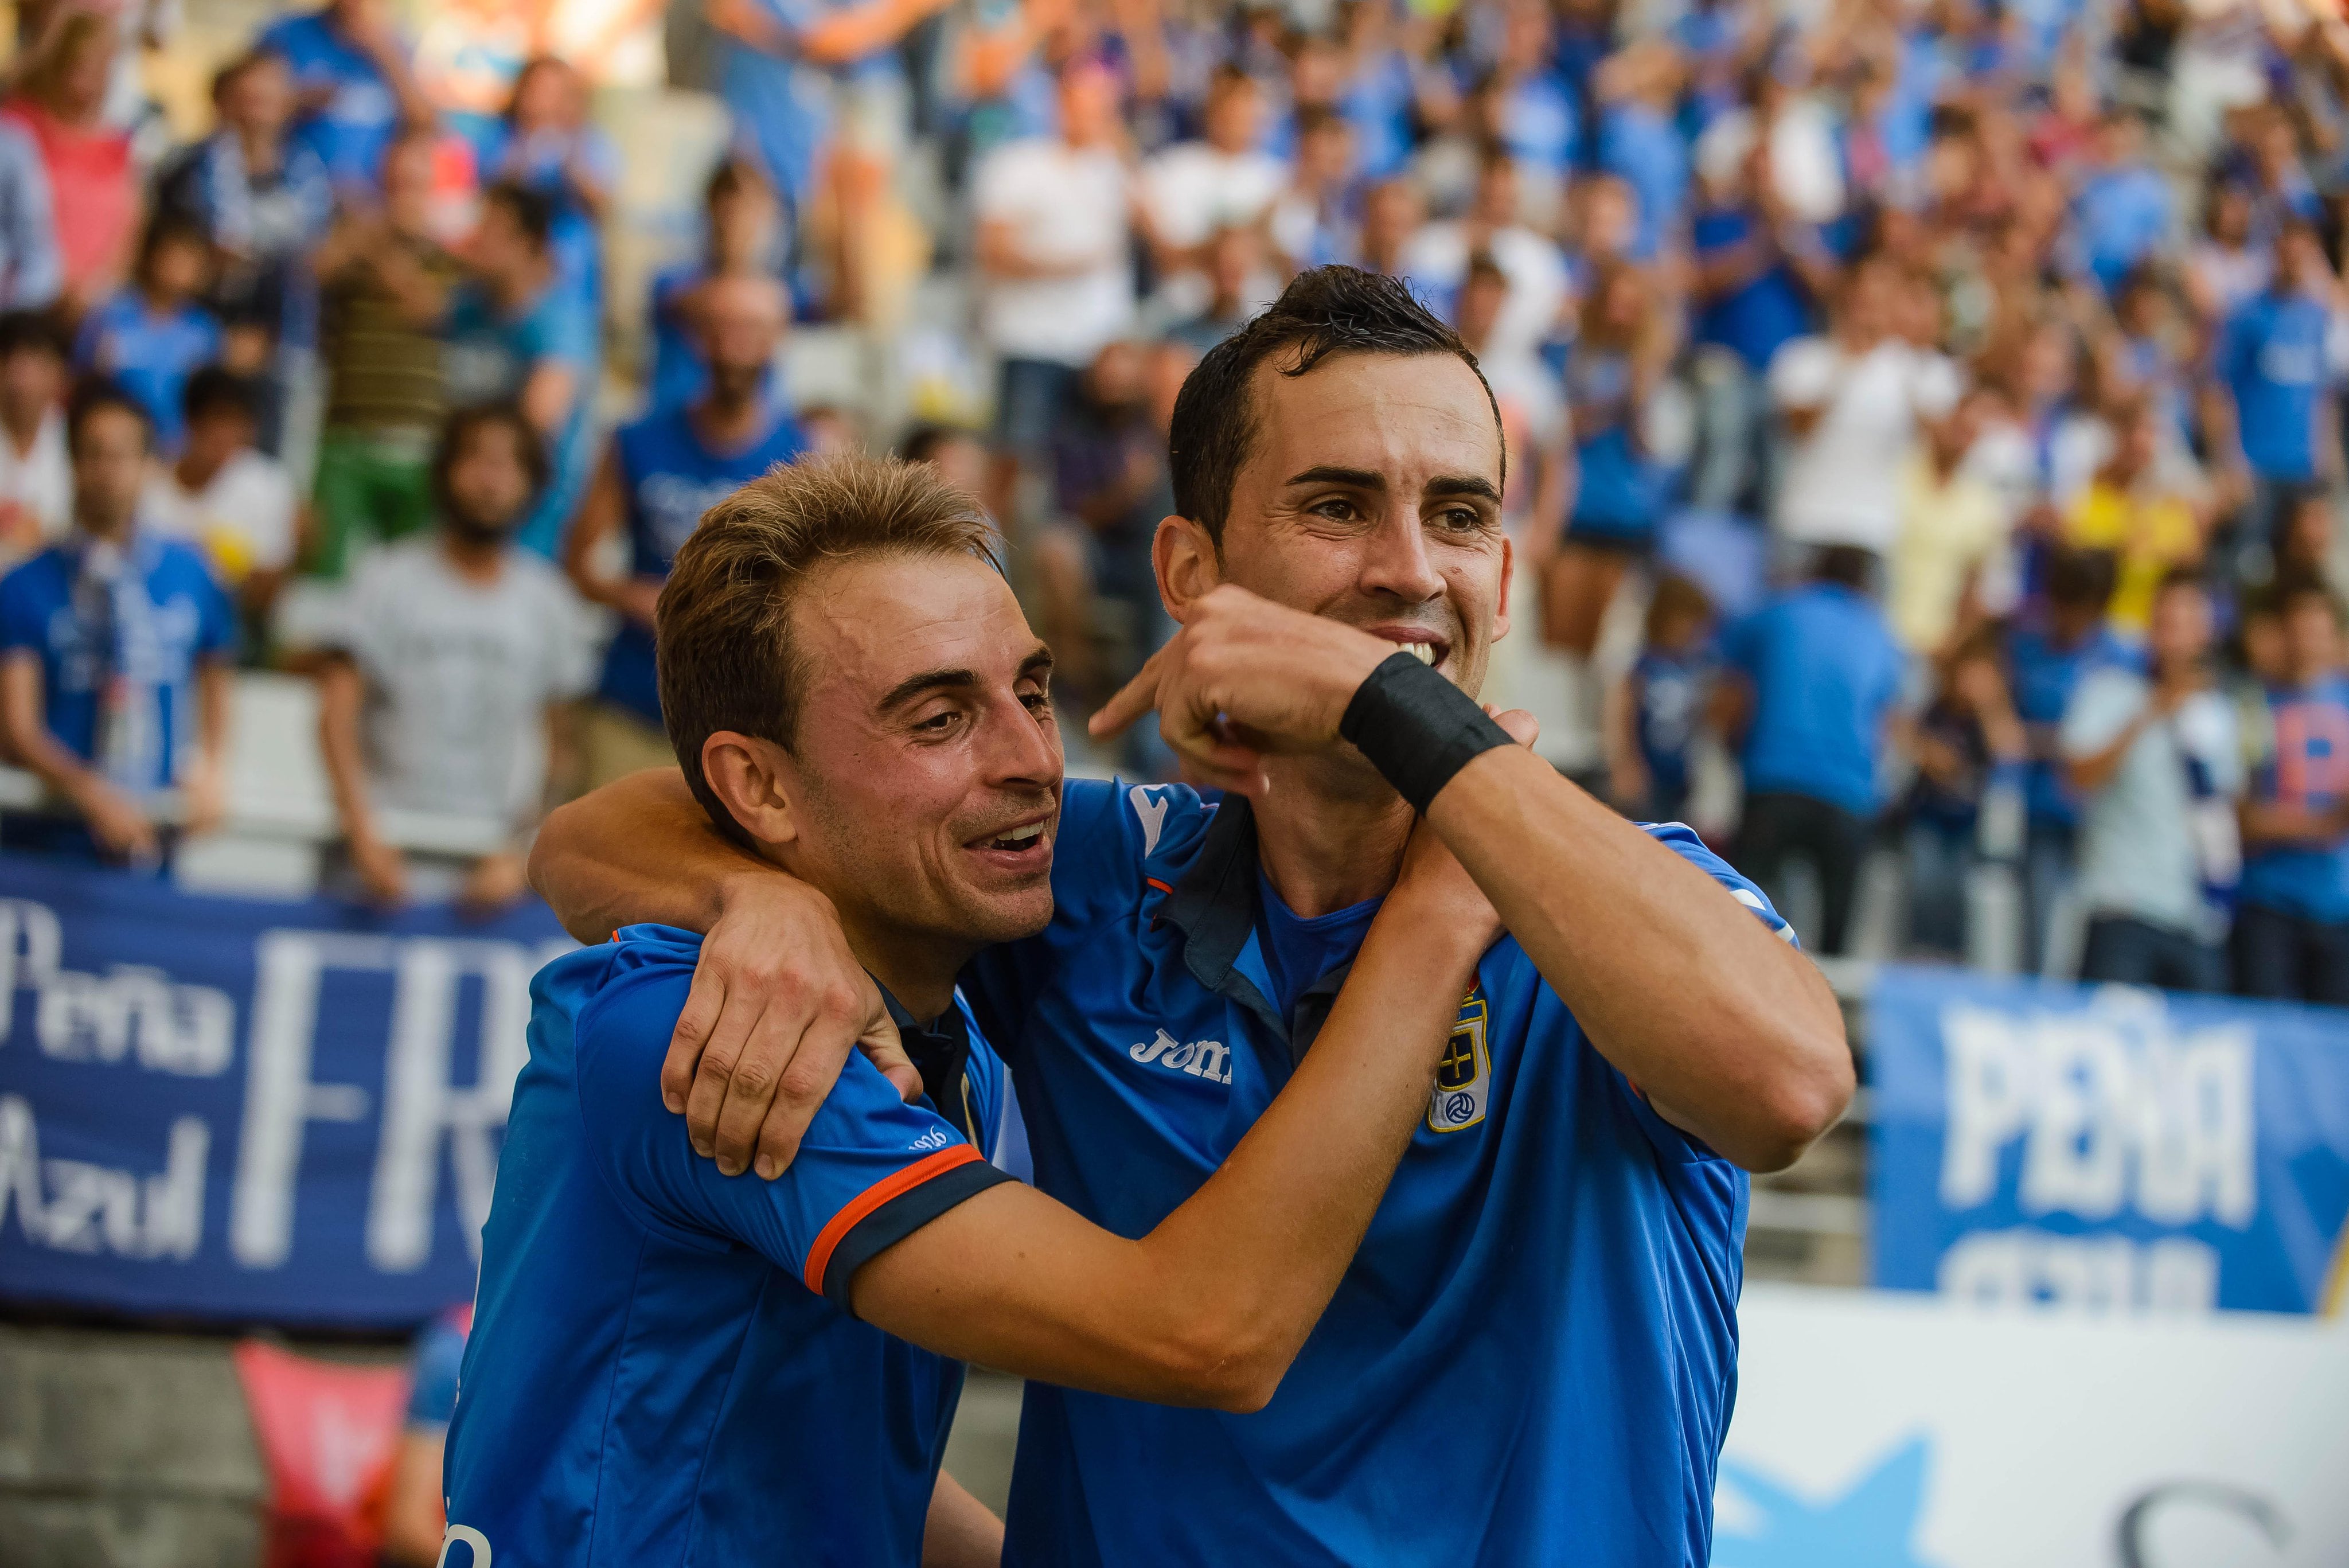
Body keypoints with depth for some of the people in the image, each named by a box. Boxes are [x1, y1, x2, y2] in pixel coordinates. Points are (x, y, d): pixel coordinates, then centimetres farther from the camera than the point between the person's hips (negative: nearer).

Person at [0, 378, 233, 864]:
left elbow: (214, 674, 21)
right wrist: (93, 797, -25)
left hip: (153, 839, 2)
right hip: (47, 841, -2)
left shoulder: (188, 573, 6)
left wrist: (211, 770, 4)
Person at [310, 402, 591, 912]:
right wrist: (363, 830, -14)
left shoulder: (547, 598, 10)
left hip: (491, 851, 2)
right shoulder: (390, 579, 4)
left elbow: (553, 738, 8)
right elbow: (337, 715, -2)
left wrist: (517, 854, -3)